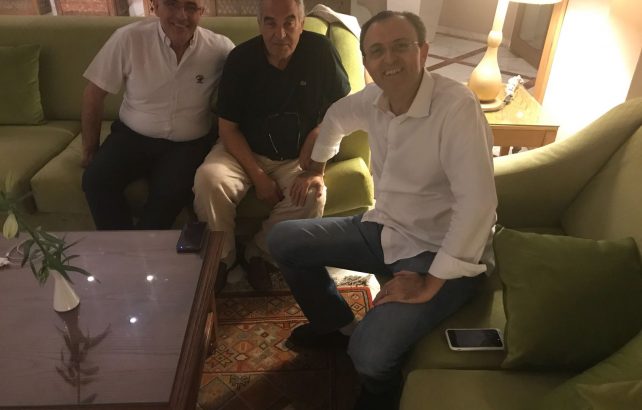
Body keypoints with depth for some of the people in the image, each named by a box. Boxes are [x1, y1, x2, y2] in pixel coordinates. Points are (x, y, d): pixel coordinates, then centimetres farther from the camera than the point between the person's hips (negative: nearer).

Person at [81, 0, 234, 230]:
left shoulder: (219, 49, -10)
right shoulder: (129, 38, -10)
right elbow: (94, 94, -1)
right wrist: (90, 149, 2)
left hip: (189, 143, -1)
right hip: (132, 135, 1)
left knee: (170, 191, -28)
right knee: (95, 180, -23)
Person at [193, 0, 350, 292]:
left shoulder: (320, 51, -11)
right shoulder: (240, 59, -11)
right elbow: (228, 128, -9)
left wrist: (318, 133, -17)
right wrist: (258, 176, -18)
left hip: (296, 157, 1)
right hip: (244, 150, 0)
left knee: (313, 195, -29)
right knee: (208, 179, -28)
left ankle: (257, 253, -3)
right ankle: (221, 257, -3)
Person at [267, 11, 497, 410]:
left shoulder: (456, 106, -26)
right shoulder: (372, 100, -2)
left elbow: (478, 202, -32)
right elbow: (336, 116, 21)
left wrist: (431, 284, -28)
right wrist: (317, 167, 31)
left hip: (439, 252, -7)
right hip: (384, 228, 7)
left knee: (370, 351, -26)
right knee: (283, 240, 6)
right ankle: (338, 324, 26)